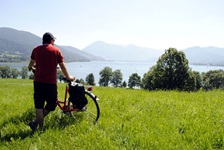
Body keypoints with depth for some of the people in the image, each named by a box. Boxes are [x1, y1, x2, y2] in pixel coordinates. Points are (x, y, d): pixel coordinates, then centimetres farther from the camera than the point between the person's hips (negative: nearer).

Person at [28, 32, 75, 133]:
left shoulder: (36, 50, 7)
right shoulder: (56, 50, 0)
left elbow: (30, 65, 18)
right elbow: (62, 66, 1)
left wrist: (32, 69, 42)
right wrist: (68, 77, 16)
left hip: (38, 82, 3)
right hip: (50, 82, -3)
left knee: (39, 105, 8)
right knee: (51, 104, 11)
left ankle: (40, 127, 7)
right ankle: (36, 122, 2)